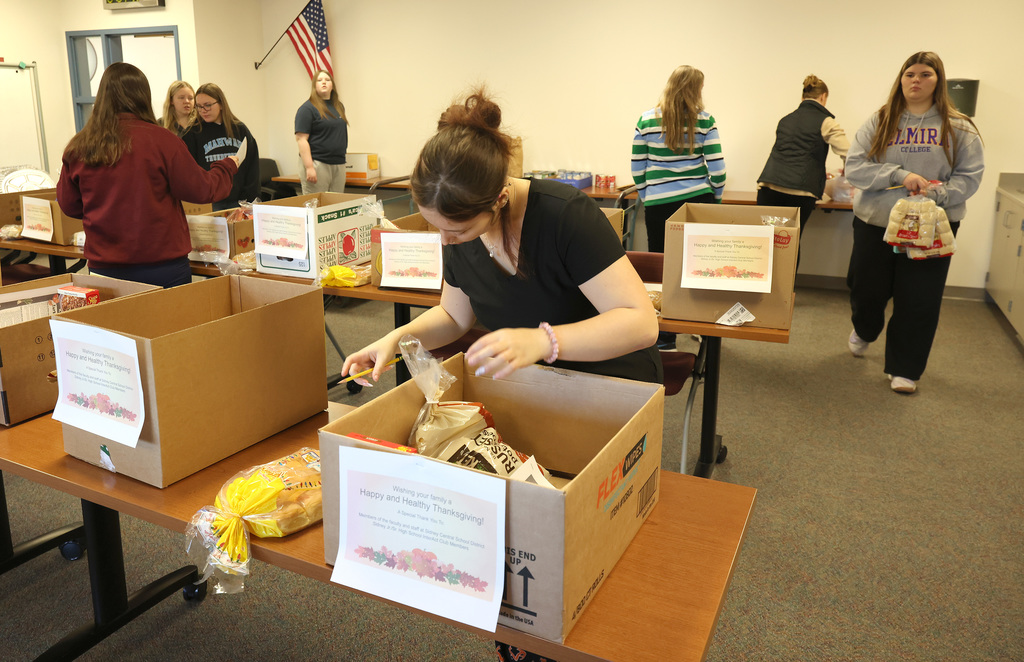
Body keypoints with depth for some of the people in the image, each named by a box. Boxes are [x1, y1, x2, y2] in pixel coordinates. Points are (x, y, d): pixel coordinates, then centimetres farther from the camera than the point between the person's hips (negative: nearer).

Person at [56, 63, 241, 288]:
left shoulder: (77, 148, 0)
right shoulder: (160, 140, -11)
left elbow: (68, 205, 12)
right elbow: (201, 191, -4)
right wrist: (229, 166, 13)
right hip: (162, 268, -3)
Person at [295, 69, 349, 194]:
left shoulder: (339, 106, 16)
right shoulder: (308, 108, -5)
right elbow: (301, 139, -13)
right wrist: (309, 167, -21)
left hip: (339, 164, 7)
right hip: (317, 164, -7)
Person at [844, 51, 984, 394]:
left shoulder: (958, 127, 1)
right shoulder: (879, 122, 2)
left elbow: (970, 176, -2)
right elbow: (854, 167, -7)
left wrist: (938, 194, -20)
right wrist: (899, 175, -19)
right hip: (875, 223, 1)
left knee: (918, 302, 1)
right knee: (866, 289, 11)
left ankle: (905, 369, 17)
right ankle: (864, 331, 45)